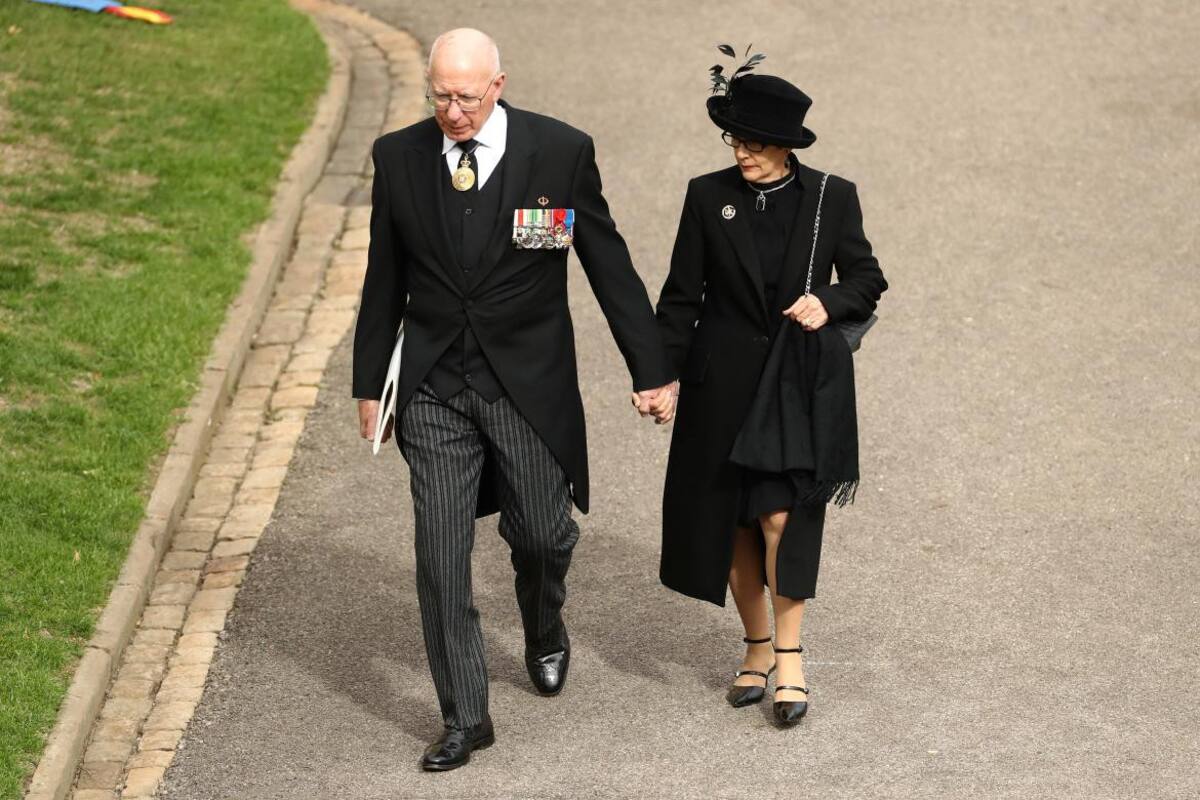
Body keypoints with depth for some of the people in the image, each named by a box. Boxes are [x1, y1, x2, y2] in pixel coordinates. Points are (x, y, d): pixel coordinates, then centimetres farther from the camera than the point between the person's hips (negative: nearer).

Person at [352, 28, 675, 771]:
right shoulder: (399, 157, -1)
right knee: (441, 557, -2)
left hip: (528, 382, -1)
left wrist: (651, 372, 0)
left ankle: (545, 631, 45)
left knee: (542, 534, 10)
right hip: (435, 386, 1)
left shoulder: (561, 152, -9)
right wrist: (370, 383, 12)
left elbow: (610, 265, -2)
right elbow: (384, 282, 9)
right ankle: (466, 719, 8)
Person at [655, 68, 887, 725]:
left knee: (782, 516, -12)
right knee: (730, 521, 7)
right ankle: (758, 646, 24)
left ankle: (789, 653, 3)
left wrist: (829, 302, -13)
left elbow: (866, 280, 7)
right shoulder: (708, 197, 1)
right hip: (724, 385, 2)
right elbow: (681, 296, 3)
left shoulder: (833, 198, -1)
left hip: (800, 383, -2)